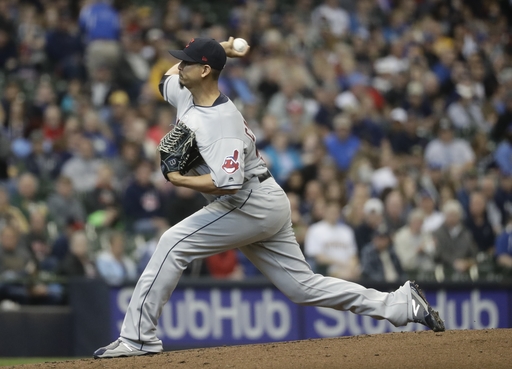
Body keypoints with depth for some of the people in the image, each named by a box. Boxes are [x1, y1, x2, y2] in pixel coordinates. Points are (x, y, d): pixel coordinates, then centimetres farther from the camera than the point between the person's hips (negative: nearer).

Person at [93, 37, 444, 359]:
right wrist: (218, 51, 16)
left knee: (173, 245, -15)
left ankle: (139, 336, -14)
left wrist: (179, 180, -22)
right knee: (303, 285, 10)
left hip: (253, 205, -10)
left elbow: (226, 183, -35)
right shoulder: (185, 95, 4)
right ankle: (401, 304, 12)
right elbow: (168, 75, 28)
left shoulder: (223, 121, -24)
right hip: (266, 208, 10)